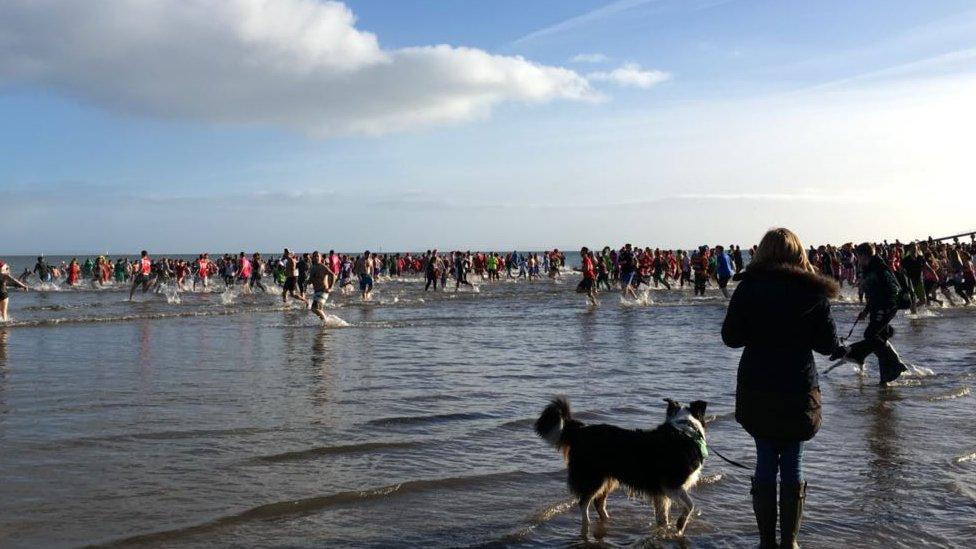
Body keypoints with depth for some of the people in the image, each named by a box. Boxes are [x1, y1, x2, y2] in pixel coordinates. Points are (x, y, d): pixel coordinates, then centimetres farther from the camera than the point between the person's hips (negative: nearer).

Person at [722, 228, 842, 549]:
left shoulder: (747, 288, -5)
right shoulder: (813, 291, -5)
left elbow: (731, 338, -4)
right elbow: (829, 344, -1)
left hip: (756, 391, 0)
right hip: (799, 390, 0)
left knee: (765, 463, 9)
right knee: (793, 465, 9)